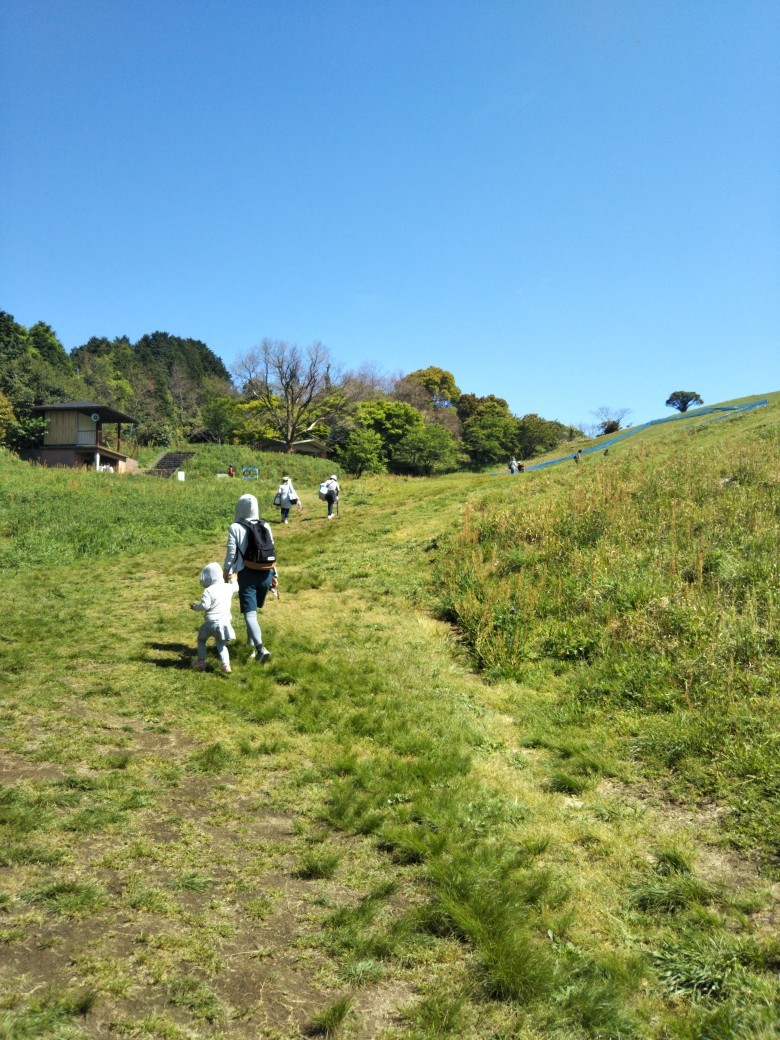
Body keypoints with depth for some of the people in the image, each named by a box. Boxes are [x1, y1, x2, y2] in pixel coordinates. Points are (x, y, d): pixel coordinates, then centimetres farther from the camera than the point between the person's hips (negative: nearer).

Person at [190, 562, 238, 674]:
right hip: (225, 621, 4)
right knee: (221, 644, 12)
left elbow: (205, 605, -18)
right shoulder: (228, 587, 5)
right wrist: (233, 579, 46)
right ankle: (225, 664, -6)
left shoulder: (208, 590, -12)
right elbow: (236, 588, 27)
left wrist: (195, 606, 1)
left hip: (211, 622, -4)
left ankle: (201, 661, 18)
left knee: (201, 640, 20)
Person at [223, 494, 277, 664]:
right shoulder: (265, 526, 3)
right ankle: (252, 641, 29)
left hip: (247, 575, -5)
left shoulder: (235, 528, -9)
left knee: (250, 613, -7)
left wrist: (225, 575, 5)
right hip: (265, 574, 5)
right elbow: (272, 551, 6)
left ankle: (260, 648, -23)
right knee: (253, 609, 22)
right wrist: (274, 575, 14)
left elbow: (231, 554, -8)